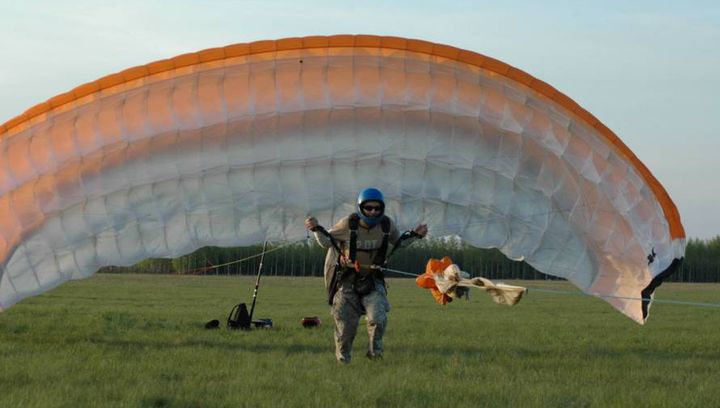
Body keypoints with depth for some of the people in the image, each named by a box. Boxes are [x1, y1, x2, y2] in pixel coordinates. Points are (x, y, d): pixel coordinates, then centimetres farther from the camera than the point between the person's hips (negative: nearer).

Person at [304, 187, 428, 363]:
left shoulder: (387, 225, -6)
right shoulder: (348, 224, -12)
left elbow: (398, 242, 16)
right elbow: (327, 242, 1)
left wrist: (415, 235, 3)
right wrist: (316, 229, -15)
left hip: (373, 281, 1)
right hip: (347, 282, -1)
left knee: (378, 319, -19)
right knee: (346, 325, 3)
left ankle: (375, 352, 5)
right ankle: (343, 357, 27)